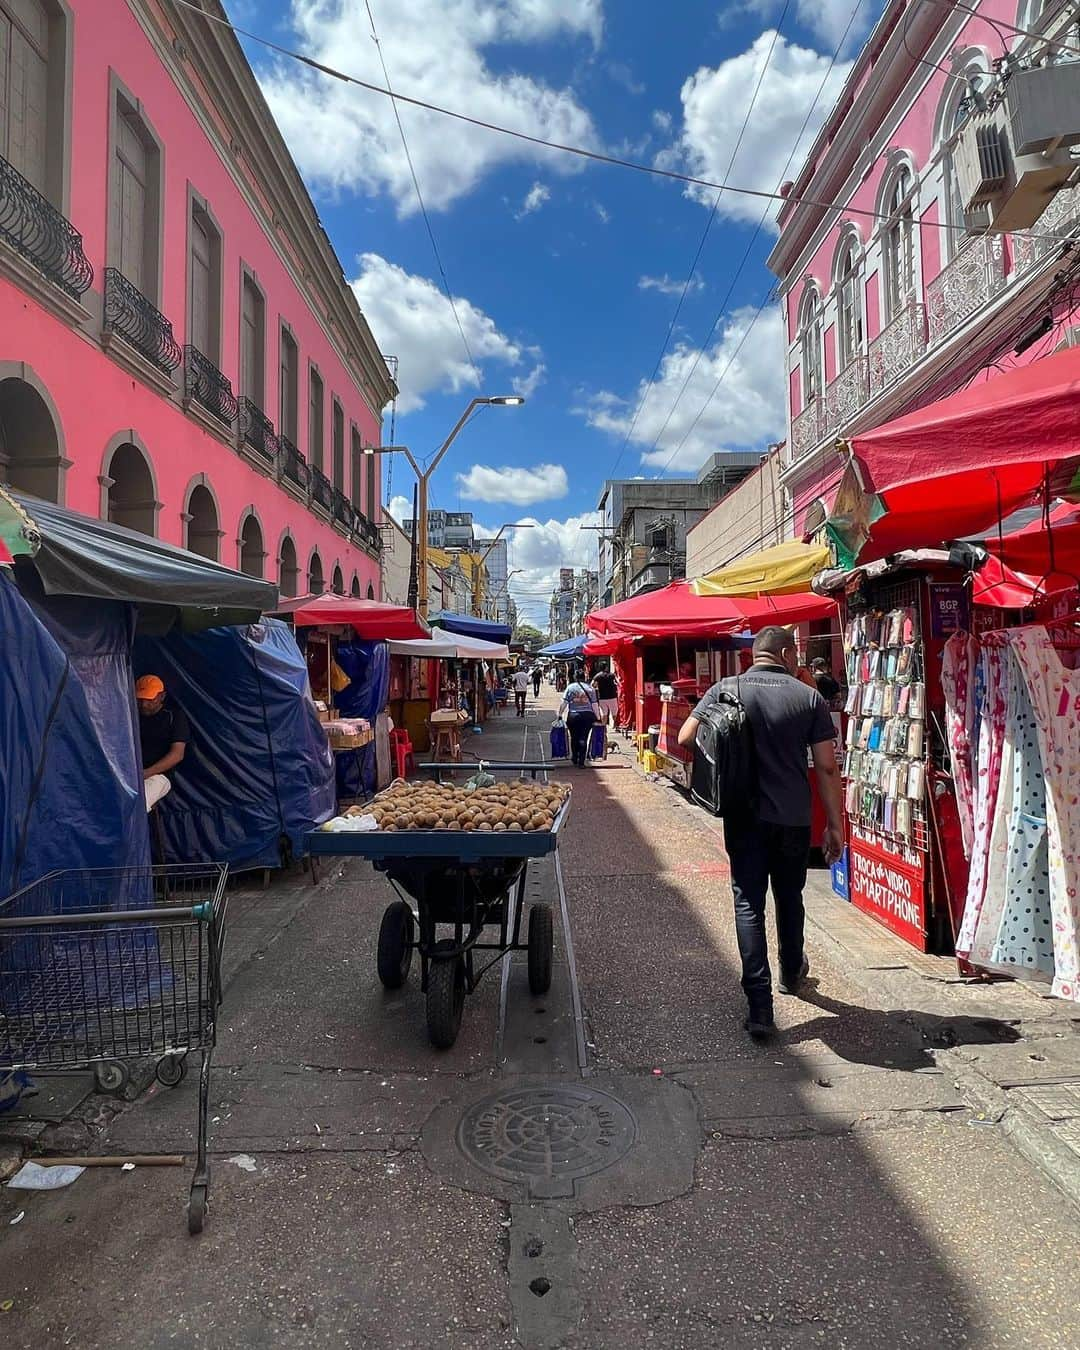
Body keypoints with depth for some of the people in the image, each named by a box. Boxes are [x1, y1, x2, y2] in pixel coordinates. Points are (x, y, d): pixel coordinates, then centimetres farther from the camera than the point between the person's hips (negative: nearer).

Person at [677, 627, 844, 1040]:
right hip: (794, 817, 1)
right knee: (789, 898, 21)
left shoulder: (725, 690, -3)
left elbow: (685, 739, -7)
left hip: (745, 816, -1)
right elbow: (826, 766, -4)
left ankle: (759, 1006, 0)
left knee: (749, 903, 4)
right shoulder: (809, 697, -4)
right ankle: (791, 973, 44)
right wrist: (835, 824, 3)